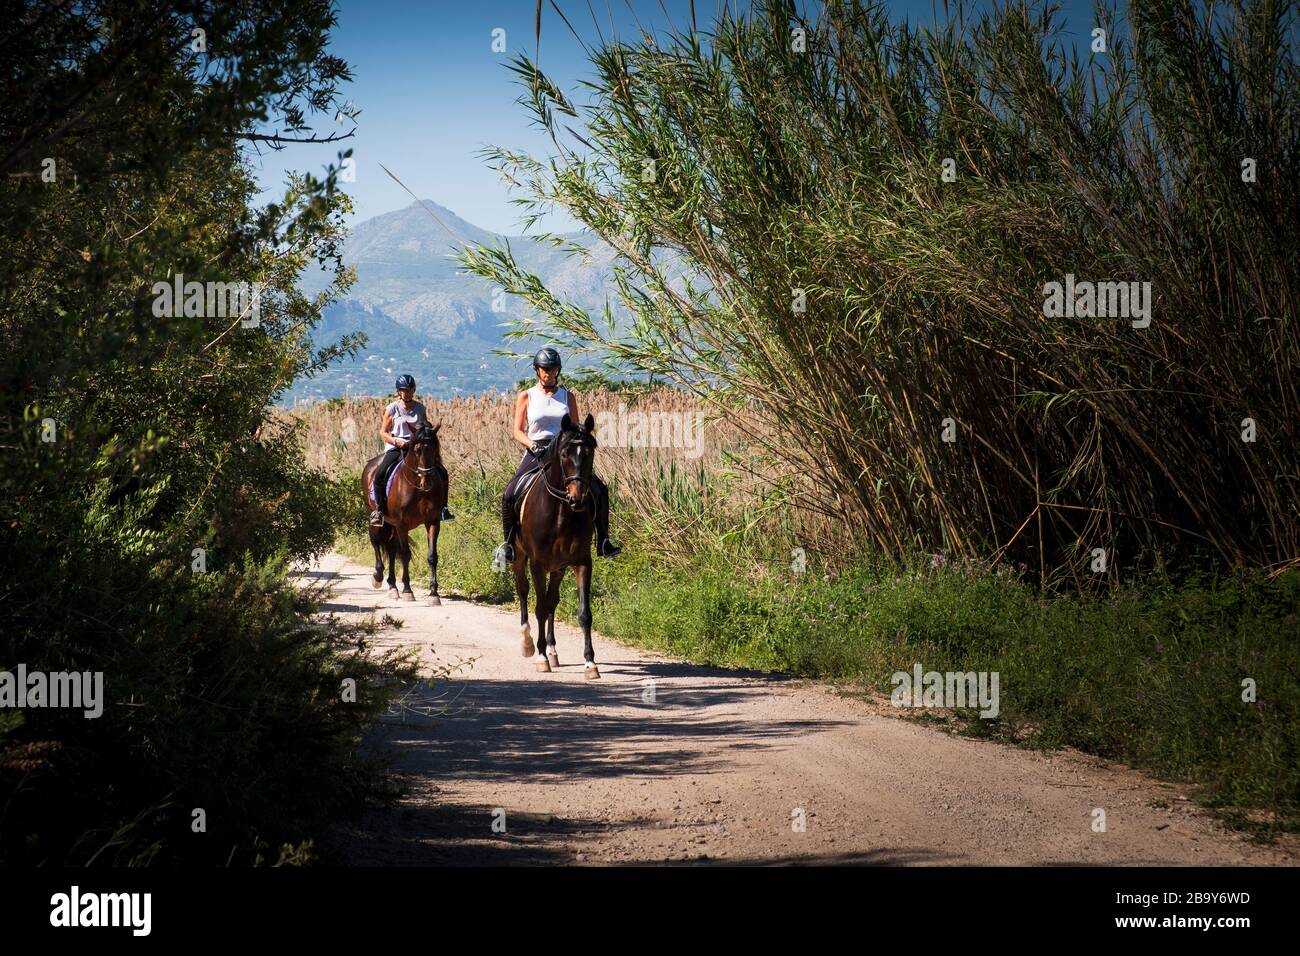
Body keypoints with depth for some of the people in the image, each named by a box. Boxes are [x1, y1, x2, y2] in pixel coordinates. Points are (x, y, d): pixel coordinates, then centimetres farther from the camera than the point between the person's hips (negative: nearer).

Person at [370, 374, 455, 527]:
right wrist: (396, 441, -16)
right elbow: (383, 432, 1)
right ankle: (378, 510, -7)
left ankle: (442, 508, 1)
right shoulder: (392, 409, 0)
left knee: (441, 472, -12)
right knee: (379, 475, -26)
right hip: (395, 448, -3)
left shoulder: (420, 409, 9)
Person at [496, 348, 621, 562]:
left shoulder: (567, 396, 10)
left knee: (600, 490, -10)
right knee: (509, 495, -21)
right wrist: (532, 444, -17)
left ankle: (602, 542, 0)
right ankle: (509, 544, -4)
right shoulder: (526, 397, 4)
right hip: (536, 454, -2)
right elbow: (518, 431, 2)